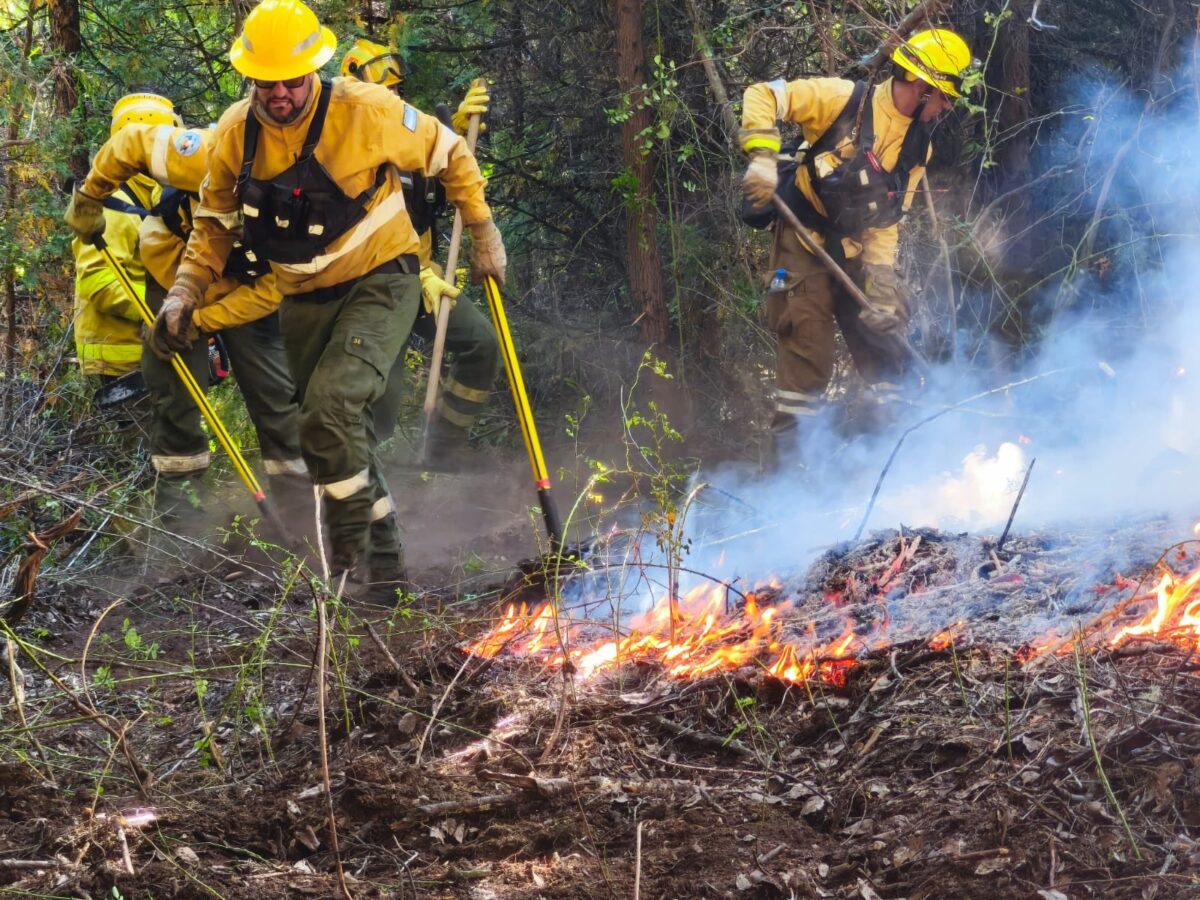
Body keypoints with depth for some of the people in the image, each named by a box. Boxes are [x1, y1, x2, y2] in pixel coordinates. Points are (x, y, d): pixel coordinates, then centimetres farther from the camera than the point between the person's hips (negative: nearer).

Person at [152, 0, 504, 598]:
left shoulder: (366, 111, -20)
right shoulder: (235, 134, -8)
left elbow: (448, 154, -4)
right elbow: (216, 221, 9)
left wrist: (483, 234, 0)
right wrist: (185, 289, -2)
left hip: (380, 283, -5)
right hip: (304, 300, 5)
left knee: (331, 405, -26)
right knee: (344, 435, 14)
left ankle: (347, 548, -8)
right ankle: (385, 564, 32)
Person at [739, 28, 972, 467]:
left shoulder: (918, 145, 3)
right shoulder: (845, 99, -15)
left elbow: (888, 217, 6)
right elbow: (762, 96, -16)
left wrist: (879, 275, -5)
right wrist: (762, 158, -28)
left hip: (854, 248, 6)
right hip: (805, 235, -6)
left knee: (882, 326, 8)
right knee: (807, 335, -9)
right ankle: (789, 444, -2)